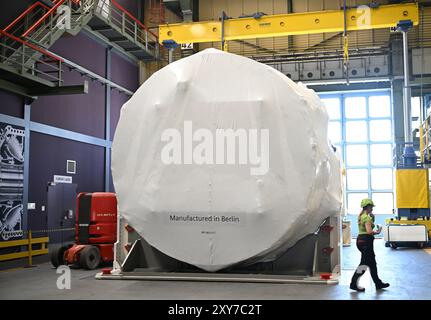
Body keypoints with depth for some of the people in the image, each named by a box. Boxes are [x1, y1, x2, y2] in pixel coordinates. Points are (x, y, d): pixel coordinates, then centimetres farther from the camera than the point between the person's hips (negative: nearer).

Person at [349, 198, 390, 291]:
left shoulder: (361, 216, 12)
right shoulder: (366, 217, -17)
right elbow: (369, 231, -25)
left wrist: (372, 217, 13)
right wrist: (377, 232, -9)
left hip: (360, 239, 10)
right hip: (366, 240, -10)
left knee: (372, 263, 17)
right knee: (364, 263, -4)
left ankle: (378, 283, 26)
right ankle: (353, 283, -1)